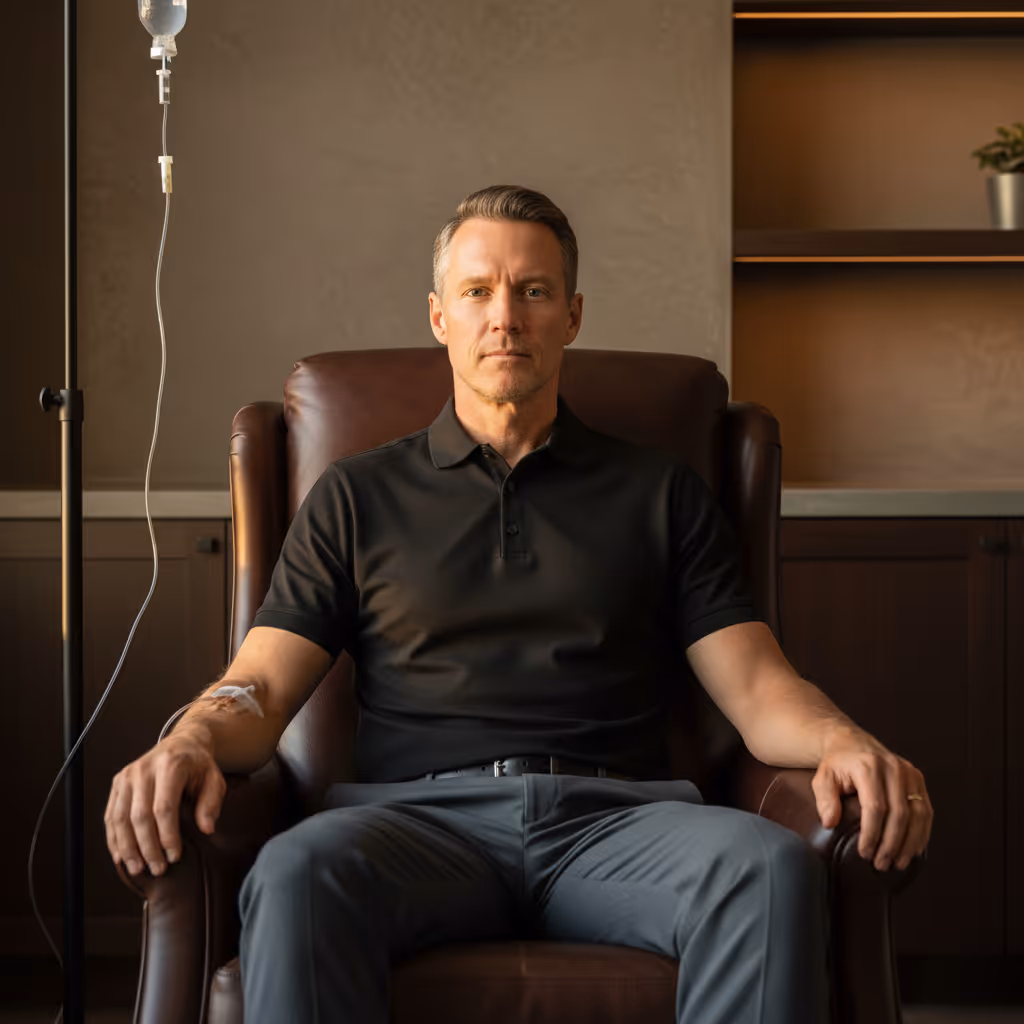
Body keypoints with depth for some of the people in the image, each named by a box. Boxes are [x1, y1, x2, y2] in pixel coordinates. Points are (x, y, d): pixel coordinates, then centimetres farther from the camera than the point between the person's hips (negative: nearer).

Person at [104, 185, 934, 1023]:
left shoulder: (662, 494, 21)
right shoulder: (357, 497, 21)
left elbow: (757, 686, 12)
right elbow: (261, 686, 12)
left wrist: (843, 742, -12)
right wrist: (190, 743, -13)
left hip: (613, 814, 1)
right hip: (419, 812, 0)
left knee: (772, 866, -34)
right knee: (296, 875, -37)